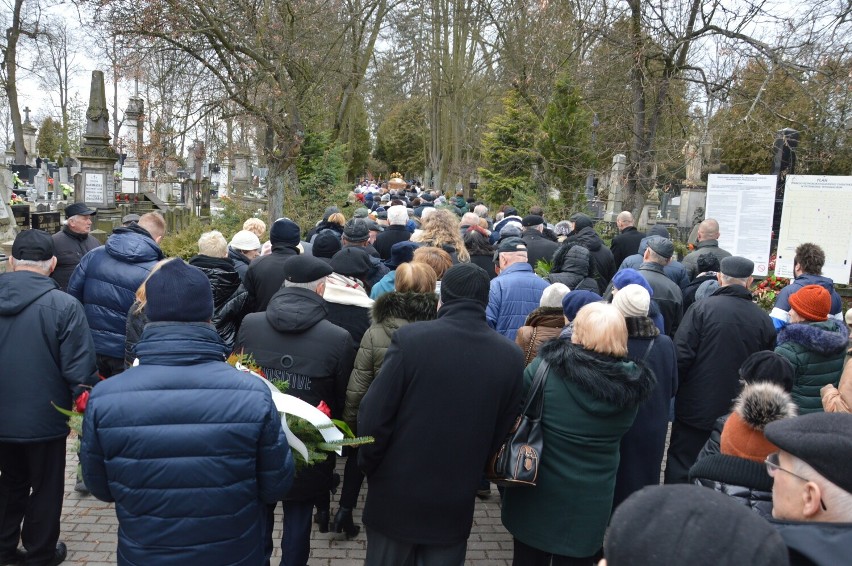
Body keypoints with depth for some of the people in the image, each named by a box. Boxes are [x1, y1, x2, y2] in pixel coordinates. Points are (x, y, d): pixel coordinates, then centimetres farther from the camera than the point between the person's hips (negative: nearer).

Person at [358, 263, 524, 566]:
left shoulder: (410, 338, -17)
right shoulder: (512, 356, -8)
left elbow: (374, 415, -15)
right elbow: (500, 432, 1)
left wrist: (369, 465, 3)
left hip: (396, 495, -2)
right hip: (457, 502, 2)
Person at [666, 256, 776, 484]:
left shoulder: (702, 308, -13)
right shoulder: (764, 320, -2)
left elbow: (682, 356, -16)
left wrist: (673, 388, -2)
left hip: (696, 407, -3)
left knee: (680, 465, 8)